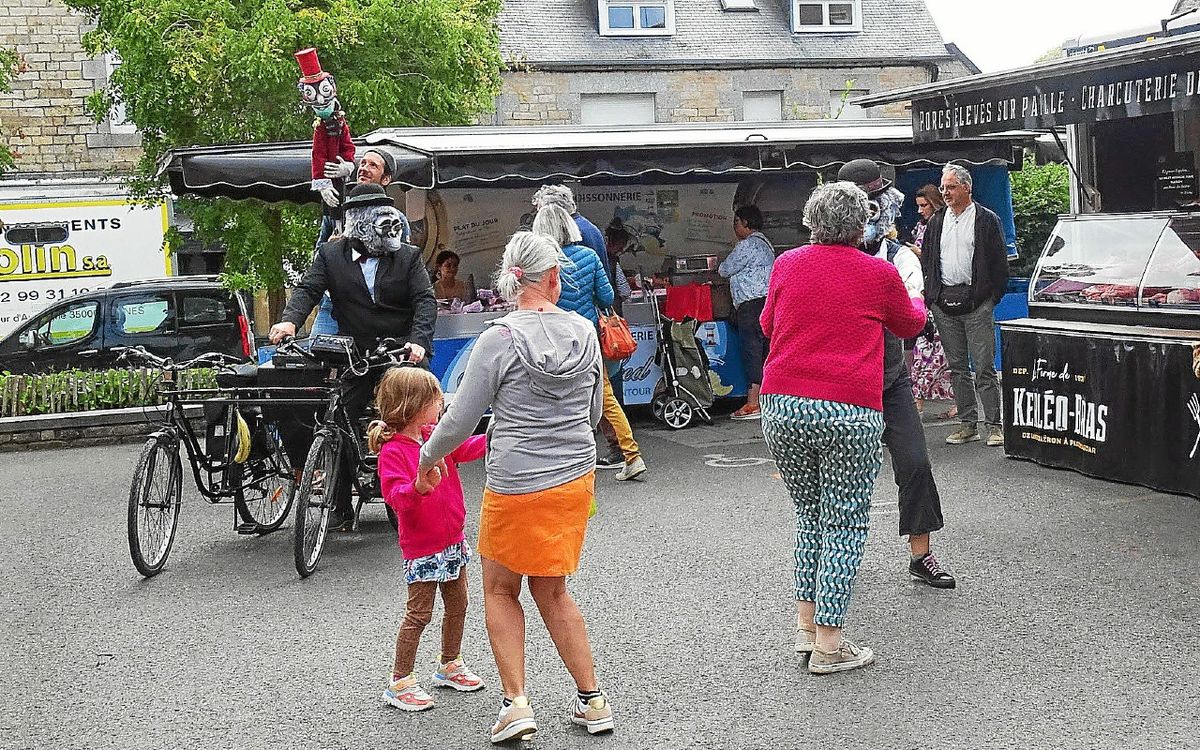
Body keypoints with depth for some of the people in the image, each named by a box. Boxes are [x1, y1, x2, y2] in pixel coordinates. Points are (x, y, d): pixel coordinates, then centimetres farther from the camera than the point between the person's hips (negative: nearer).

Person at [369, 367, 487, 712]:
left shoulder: (437, 436, 4)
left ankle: (450, 665, 35)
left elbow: (466, 448, 11)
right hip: (422, 547, -8)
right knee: (419, 614, -4)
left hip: (452, 539, 8)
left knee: (457, 606, 18)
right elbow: (396, 497, -28)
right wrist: (420, 486, -46)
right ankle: (400, 681, 7)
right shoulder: (392, 452, -18)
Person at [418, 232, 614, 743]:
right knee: (552, 592, 19)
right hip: (576, 478, 5)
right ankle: (591, 701, 21)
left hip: (517, 487, -5)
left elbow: (460, 420, -9)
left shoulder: (500, 339, -15)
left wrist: (428, 458, 9)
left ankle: (516, 702, 5)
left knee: (500, 590, 15)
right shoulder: (584, 333, -1)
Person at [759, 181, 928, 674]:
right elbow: (910, 326, 21)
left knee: (808, 514, 19)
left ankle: (806, 626, 21)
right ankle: (828, 646, 5)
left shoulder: (787, 264, 8)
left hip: (782, 407, 4)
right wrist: (917, 300, 43)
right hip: (849, 412, -3)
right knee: (845, 524, 4)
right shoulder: (880, 273, 2)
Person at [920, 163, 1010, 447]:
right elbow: (926, 260, 15)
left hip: (976, 302, -5)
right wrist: (929, 295, 5)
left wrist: (992, 297, -5)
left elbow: (1000, 264, 1)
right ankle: (967, 424, 15)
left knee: (984, 367, -5)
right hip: (944, 303, 5)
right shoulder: (936, 221, 15)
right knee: (957, 367, 8)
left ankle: (994, 425, -1)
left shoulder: (987, 220, 2)